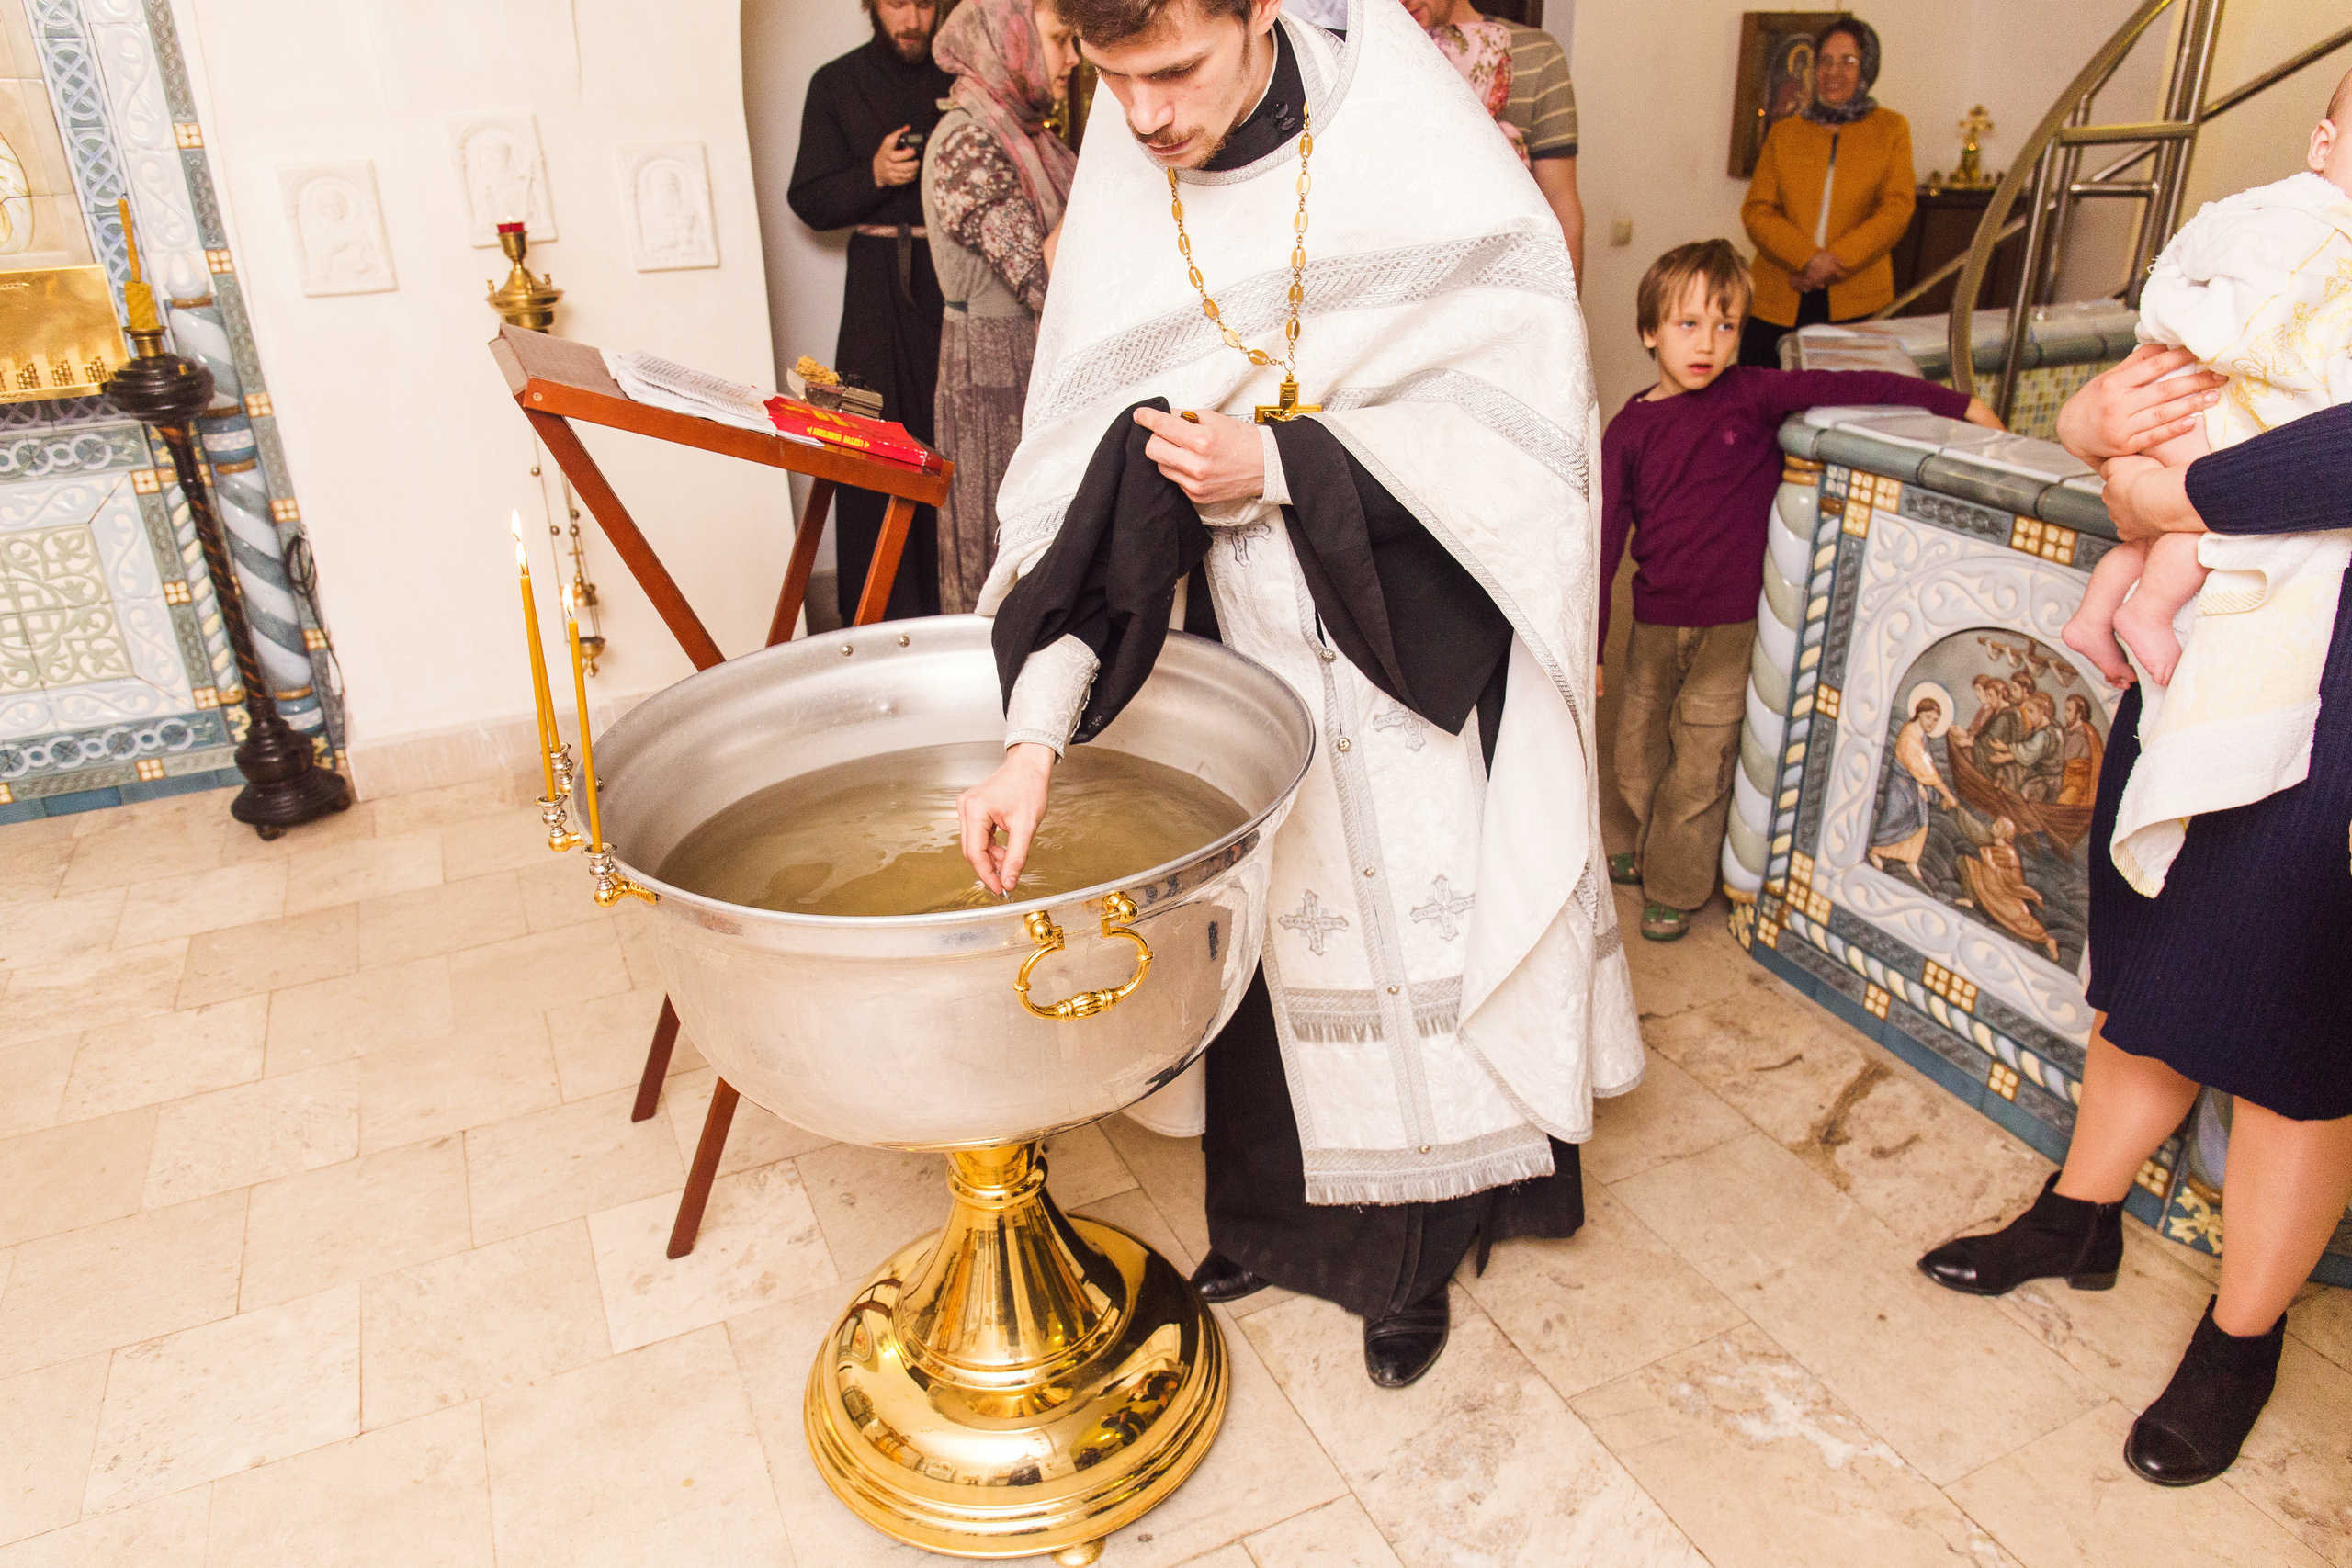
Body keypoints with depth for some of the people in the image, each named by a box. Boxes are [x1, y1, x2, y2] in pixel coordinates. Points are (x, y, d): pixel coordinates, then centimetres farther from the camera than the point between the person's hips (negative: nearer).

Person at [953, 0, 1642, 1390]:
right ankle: (1279, 1209, 34)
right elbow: (1098, 481, -12)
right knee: (1267, 910, 11)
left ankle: (1416, 1253, 26)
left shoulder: (1406, 142, -15)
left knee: (1415, 921, 4)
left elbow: (1513, 402, -16)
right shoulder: (1122, 199, -6)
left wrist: (1279, 468, -27)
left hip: (1425, 619, -3)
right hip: (1252, 626, 3)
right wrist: (1036, 736, -22)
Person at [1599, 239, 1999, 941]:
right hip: (1655, 622, 3)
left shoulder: (1752, 396, -5)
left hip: (1731, 625, -3)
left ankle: (1676, 888, 24)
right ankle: (1651, 855, 41)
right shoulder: (1629, 430, -1)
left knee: (1699, 765, 4)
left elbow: (1850, 387, -4)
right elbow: (1606, 538, 0)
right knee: (1638, 752, 15)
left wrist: (1961, 404, -8)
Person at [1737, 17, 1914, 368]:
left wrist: (1837, 262, -12)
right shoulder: (1783, 134, 16)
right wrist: (1808, 259, -13)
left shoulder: (1890, 129, 13)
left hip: (1857, 302, -1)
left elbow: (1896, 210, 3)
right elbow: (1756, 210, 3)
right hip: (1778, 303, 1)